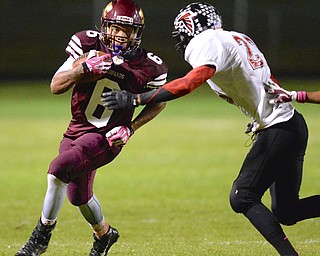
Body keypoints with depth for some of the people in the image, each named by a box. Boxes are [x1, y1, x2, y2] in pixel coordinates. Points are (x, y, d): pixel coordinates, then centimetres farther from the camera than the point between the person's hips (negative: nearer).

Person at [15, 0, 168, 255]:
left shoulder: (148, 67, -14)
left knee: (59, 168, -27)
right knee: (79, 195, 17)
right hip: (77, 129, 5)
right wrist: (84, 68, -29)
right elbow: (56, 86, -11)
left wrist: (130, 128, -8)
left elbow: (158, 102, 6)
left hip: (107, 137, -5)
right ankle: (104, 234, 47)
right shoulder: (88, 45, -10)